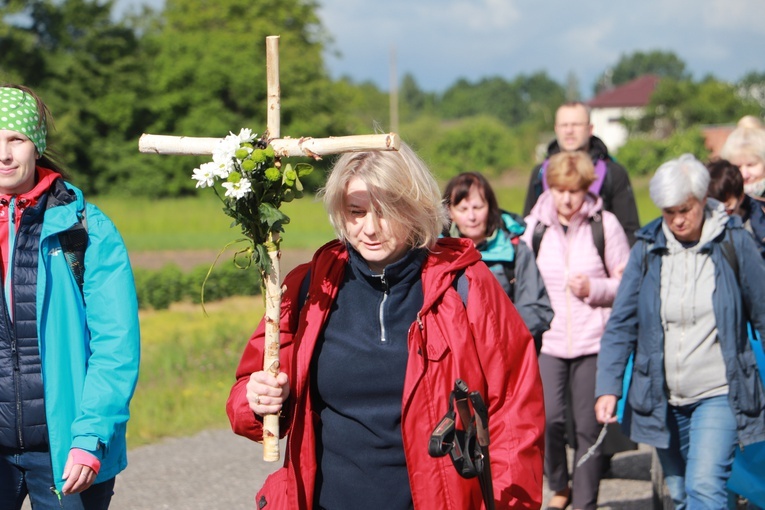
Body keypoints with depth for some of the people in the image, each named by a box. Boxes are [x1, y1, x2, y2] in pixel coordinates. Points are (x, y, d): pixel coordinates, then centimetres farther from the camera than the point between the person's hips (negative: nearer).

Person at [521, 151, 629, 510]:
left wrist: (594, 289, -11)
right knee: (548, 419, -11)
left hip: (594, 342, -1)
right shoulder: (533, 226, 5)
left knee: (588, 426, 1)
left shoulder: (605, 225, 1)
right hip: (547, 341, 1)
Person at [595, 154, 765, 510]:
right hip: (663, 400, 3)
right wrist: (608, 387, -11)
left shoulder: (733, 242, -5)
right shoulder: (648, 247, -1)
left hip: (718, 395, -3)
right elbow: (621, 323, -1)